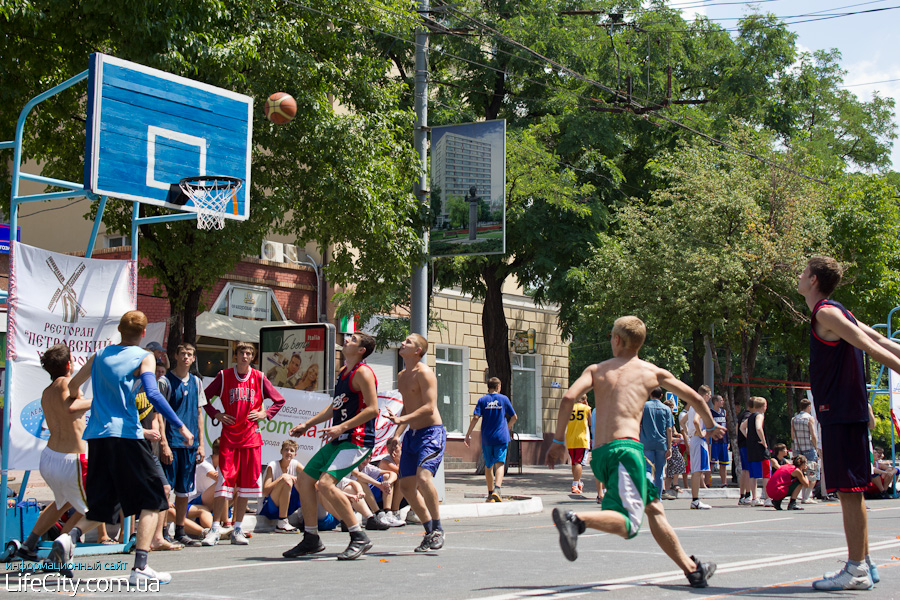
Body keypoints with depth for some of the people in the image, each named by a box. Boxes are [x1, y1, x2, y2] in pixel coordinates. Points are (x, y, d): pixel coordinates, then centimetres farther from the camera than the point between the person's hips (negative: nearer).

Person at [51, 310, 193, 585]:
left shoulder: (100, 355, 16)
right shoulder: (144, 358, 0)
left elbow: (72, 388, 25)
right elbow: (153, 395, -14)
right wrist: (180, 426, -12)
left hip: (96, 437, 6)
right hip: (126, 436, -6)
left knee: (102, 503, 17)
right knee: (152, 500, 2)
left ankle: (70, 536, -12)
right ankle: (140, 567, -9)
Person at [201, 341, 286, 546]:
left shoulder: (259, 378, 5)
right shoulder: (224, 376, 2)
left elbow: (279, 401, 13)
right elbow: (204, 397, 11)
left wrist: (265, 414, 0)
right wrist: (216, 414, 0)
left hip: (251, 437, 2)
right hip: (229, 436, -2)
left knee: (246, 484, 3)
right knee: (224, 482, -8)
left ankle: (237, 530, 11)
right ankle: (215, 530, -3)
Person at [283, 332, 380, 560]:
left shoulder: (362, 372, -11)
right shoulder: (343, 372, 18)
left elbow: (372, 409, -19)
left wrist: (342, 427, -23)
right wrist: (307, 424, 24)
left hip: (357, 440, -10)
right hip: (339, 440, 10)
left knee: (325, 483, -23)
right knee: (305, 479, 9)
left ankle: (359, 538, -16)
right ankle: (311, 539, 19)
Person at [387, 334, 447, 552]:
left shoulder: (424, 372, -12)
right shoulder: (402, 376, 16)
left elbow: (429, 407, -20)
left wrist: (403, 419, -30)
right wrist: (397, 434, 18)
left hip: (431, 433, -9)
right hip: (412, 435, 9)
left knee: (423, 477, -27)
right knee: (406, 486, 7)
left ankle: (437, 528, -13)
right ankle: (430, 531, 19)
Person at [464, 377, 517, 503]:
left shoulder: (482, 400, 3)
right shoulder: (504, 399, 3)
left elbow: (475, 418, -9)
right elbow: (514, 417, 9)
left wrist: (468, 435, -5)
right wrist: (508, 427, 28)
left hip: (486, 438, 2)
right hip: (501, 436, -1)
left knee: (488, 466, 13)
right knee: (500, 463, -8)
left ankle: (490, 494, 20)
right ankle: (497, 489, -30)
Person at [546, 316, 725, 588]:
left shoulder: (596, 369, 15)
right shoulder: (654, 372, 12)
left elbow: (568, 398, -1)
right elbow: (695, 399, 23)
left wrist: (558, 441, 6)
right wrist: (712, 426, 41)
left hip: (599, 454, 5)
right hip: (625, 447, -5)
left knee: (654, 508, 16)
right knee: (628, 524, -16)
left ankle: (692, 569, 19)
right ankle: (576, 519, -39)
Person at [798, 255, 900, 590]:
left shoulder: (826, 313, -11)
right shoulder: (837, 312, 18)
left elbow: (872, 348, -18)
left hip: (840, 412, -10)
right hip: (848, 410, 10)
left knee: (848, 490, -8)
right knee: (851, 490, 12)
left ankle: (856, 571, -6)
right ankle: (864, 564, 17)